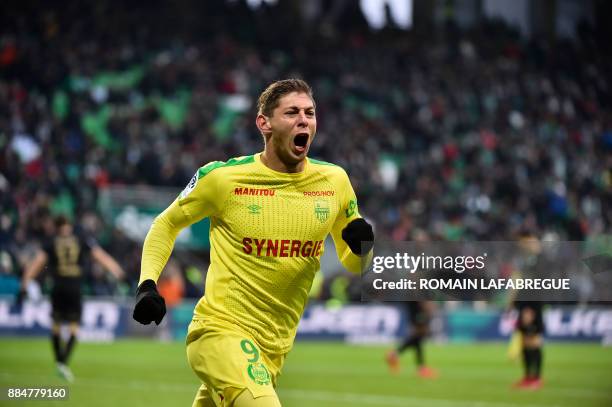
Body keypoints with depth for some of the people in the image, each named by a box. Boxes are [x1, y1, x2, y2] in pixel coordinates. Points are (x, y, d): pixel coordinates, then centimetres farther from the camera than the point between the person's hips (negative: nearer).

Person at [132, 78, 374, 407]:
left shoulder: (334, 181, 3)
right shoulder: (223, 177, -6)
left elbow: (352, 264, 15)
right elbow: (167, 224, 9)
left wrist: (362, 247, -9)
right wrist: (147, 284, -4)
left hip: (275, 345, 5)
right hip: (220, 329, -5)